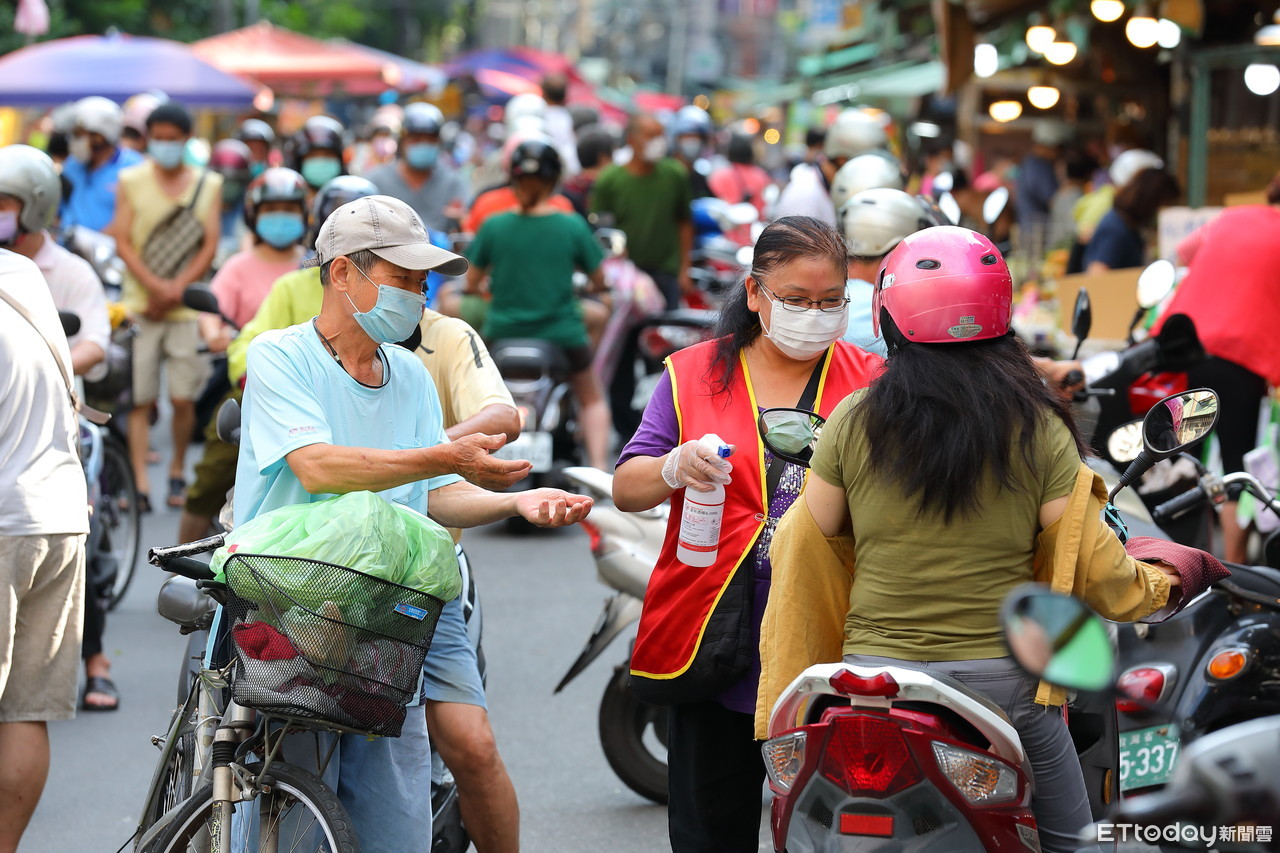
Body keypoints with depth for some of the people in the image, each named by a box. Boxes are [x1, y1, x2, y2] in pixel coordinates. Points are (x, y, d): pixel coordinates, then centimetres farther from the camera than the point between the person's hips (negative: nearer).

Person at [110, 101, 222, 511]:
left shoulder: (208, 184, 9)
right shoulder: (132, 181, 8)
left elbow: (209, 246, 4)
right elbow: (123, 242, 2)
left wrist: (177, 287, -9)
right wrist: (155, 285, -11)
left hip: (188, 305, 0)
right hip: (139, 304, 0)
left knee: (184, 397, -3)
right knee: (139, 398, -5)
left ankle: (177, 472, 14)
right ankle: (140, 482, -6)